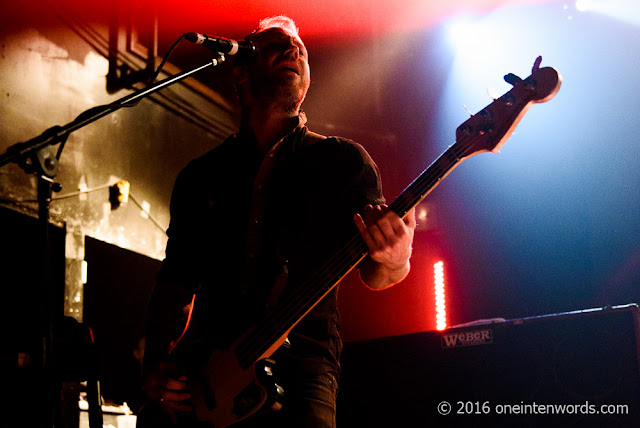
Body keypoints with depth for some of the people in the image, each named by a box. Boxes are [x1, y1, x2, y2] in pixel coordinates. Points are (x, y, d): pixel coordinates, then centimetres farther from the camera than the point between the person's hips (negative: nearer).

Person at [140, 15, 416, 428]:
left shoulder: (342, 160, 9)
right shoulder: (201, 175, 16)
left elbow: (372, 275, -1)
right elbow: (175, 282, 18)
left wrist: (394, 262, -24)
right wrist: (158, 367, 3)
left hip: (301, 367, -3)